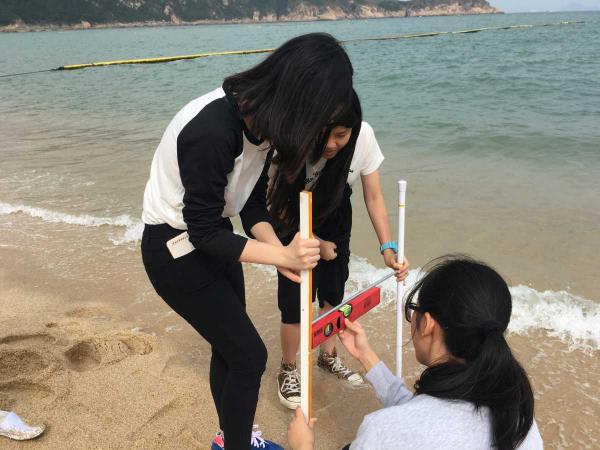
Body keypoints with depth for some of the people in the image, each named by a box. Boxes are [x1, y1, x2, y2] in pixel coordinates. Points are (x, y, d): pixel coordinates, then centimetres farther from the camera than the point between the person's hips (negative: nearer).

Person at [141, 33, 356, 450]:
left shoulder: (260, 118, -8)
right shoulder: (212, 132, -34)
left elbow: (252, 203, -2)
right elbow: (204, 232, -26)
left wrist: (281, 251, -18)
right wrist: (283, 255, -30)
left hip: (210, 236, 8)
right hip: (176, 249, -8)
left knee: (231, 346, 19)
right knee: (248, 354, -2)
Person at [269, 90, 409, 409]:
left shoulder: (364, 136, -28)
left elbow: (374, 196, -17)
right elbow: (281, 206, -20)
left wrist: (387, 247, -25)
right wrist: (315, 243, -16)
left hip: (335, 218, 3)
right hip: (294, 223, -3)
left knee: (333, 292, 9)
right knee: (295, 298, -7)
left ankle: (328, 356, 34)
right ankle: (288, 370, 16)